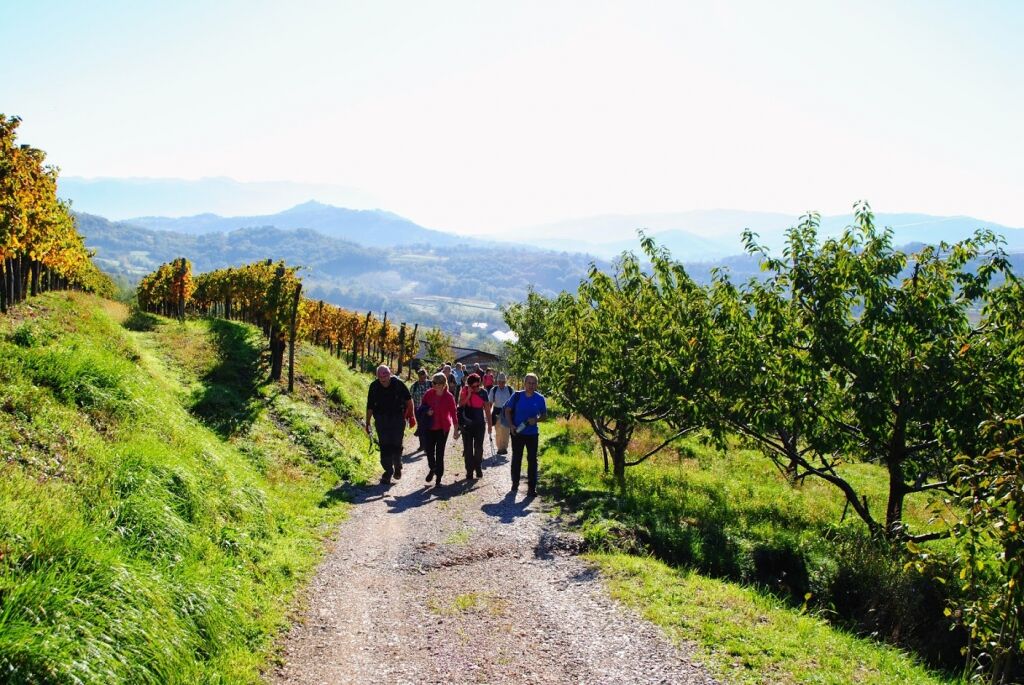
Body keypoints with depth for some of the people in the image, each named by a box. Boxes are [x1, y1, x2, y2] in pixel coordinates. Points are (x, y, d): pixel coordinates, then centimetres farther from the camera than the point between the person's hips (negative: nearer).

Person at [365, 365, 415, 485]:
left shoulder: (398, 383, -12)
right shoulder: (374, 386, -7)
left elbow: (408, 399, 3)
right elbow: (370, 407, 2)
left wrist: (411, 415, 4)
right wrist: (367, 423, 4)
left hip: (398, 418, -1)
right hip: (381, 420, 1)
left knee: (396, 444, 0)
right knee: (385, 446, -1)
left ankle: (397, 467, 25)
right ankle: (388, 471, 6)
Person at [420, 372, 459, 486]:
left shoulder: (449, 397, -10)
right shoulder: (429, 394, -2)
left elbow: (453, 413, -7)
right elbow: (422, 406, 11)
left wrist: (456, 430, -7)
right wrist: (427, 412, -12)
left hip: (442, 428, -3)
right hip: (429, 428, 3)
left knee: (440, 453, 0)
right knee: (429, 450, 2)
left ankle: (438, 478, 8)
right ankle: (432, 469, 33)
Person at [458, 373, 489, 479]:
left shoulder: (483, 393, -3)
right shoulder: (465, 391, -4)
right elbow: (460, 404, -15)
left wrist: (489, 424, 2)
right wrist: (469, 394, -21)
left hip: (480, 423, 0)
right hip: (467, 424, 0)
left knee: (479, 448, 3)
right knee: (468, 448, 3)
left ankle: (478, 469, 18)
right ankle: (469, 471, 10)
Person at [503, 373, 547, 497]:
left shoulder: (540, 398, -4)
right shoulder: (517, 396, -7)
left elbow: (544, 415, 5)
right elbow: (507, 411, 1)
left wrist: (537, 419, -16)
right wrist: (511, 425, -11)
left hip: (532, 433, 0)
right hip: (517, 432, 0)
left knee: (532, 460, -1)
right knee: (516, 458, 13)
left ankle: (532, 488, 4)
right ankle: (515, 483, 29)